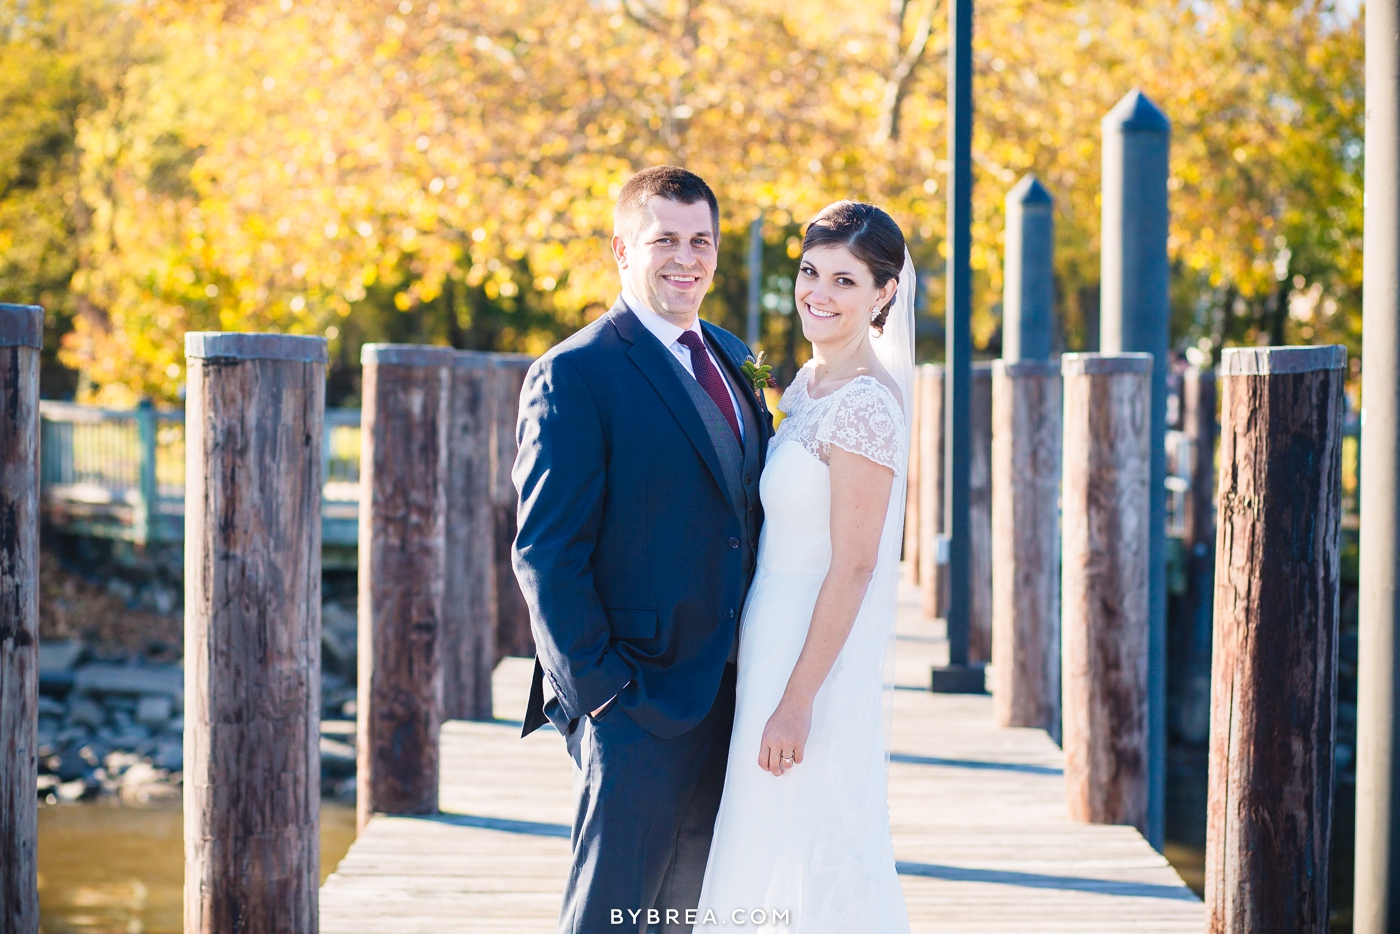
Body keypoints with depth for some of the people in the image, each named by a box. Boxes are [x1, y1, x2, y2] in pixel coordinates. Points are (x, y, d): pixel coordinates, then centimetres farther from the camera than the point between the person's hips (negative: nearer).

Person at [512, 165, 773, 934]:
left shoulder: (732, 362, 14)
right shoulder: (574, 375, -11)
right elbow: (545, 554, -14)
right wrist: (599, 691, -17)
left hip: (727, 702, 7)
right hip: (639, 708, -7)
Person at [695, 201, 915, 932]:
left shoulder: (862, 405, -18)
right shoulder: (809, 384, 10)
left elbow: (854, 565, -20)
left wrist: (798, 700, -20)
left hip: (819, 661, -9)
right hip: (774, 647, 9)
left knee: (813, 863, -1)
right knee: (771, 870, 16)